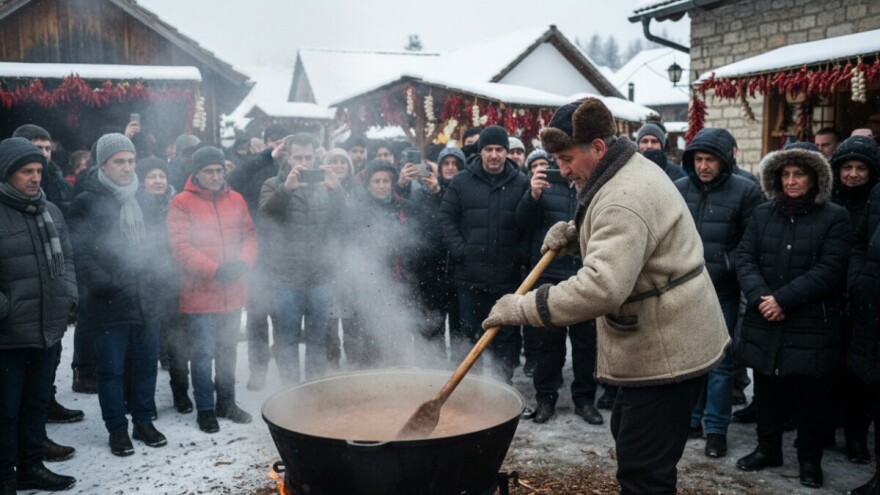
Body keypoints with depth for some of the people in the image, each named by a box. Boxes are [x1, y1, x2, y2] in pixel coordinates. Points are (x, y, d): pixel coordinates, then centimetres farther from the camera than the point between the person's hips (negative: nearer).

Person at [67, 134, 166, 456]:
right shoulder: (87, 202, -6)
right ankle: (117, 429, 20)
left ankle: (144, 422, 28)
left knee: (147, 363, 13)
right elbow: (79, 252, -13)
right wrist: (103, 283, -20)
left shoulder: (139, 200, 11)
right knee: (112, 369, 6)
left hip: (145, 299, 5)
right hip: (109, 303, -5)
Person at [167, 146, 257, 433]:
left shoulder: (235, 200, 8)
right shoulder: (181, 203, -7)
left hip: (233, 291, 5)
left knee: (228, 350, 16)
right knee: (203, 352, 1)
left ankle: (226, 402, 30)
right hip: (200, 293, -5)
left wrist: (244, 262, -12)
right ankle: (205, 408, 16)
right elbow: (180, 247, -14)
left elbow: (249, 234, 8)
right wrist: (214, 270, -21)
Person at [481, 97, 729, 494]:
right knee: (626, 431, 24)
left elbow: (602, 288, -37)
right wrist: (575, 236, 2)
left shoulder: (624, 199, -26)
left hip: (668, 350, -11)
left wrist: (522, 307, -33)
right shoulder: (630, 170, 8)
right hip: (656, 341, 11)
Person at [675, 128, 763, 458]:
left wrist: (729, 266, -14)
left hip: (722, 292, -3)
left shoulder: (745, 191, -6)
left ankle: (716, 428, 16)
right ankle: (690, 419, 27)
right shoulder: (678, 190, 3)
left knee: (720, 361, 5)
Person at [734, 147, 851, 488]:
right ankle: (768, 448, 30)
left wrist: (783, 298, -17)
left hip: (812, 325, -3)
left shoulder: (834, 217, -1)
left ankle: (810, 459, 22)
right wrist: (760, 297, -16)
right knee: (767, 389, 13)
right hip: (764, 322, 3)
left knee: (809, 393, 6)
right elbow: (744, 258, 1)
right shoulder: (762, 214, 9)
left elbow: (830, 269, -11)